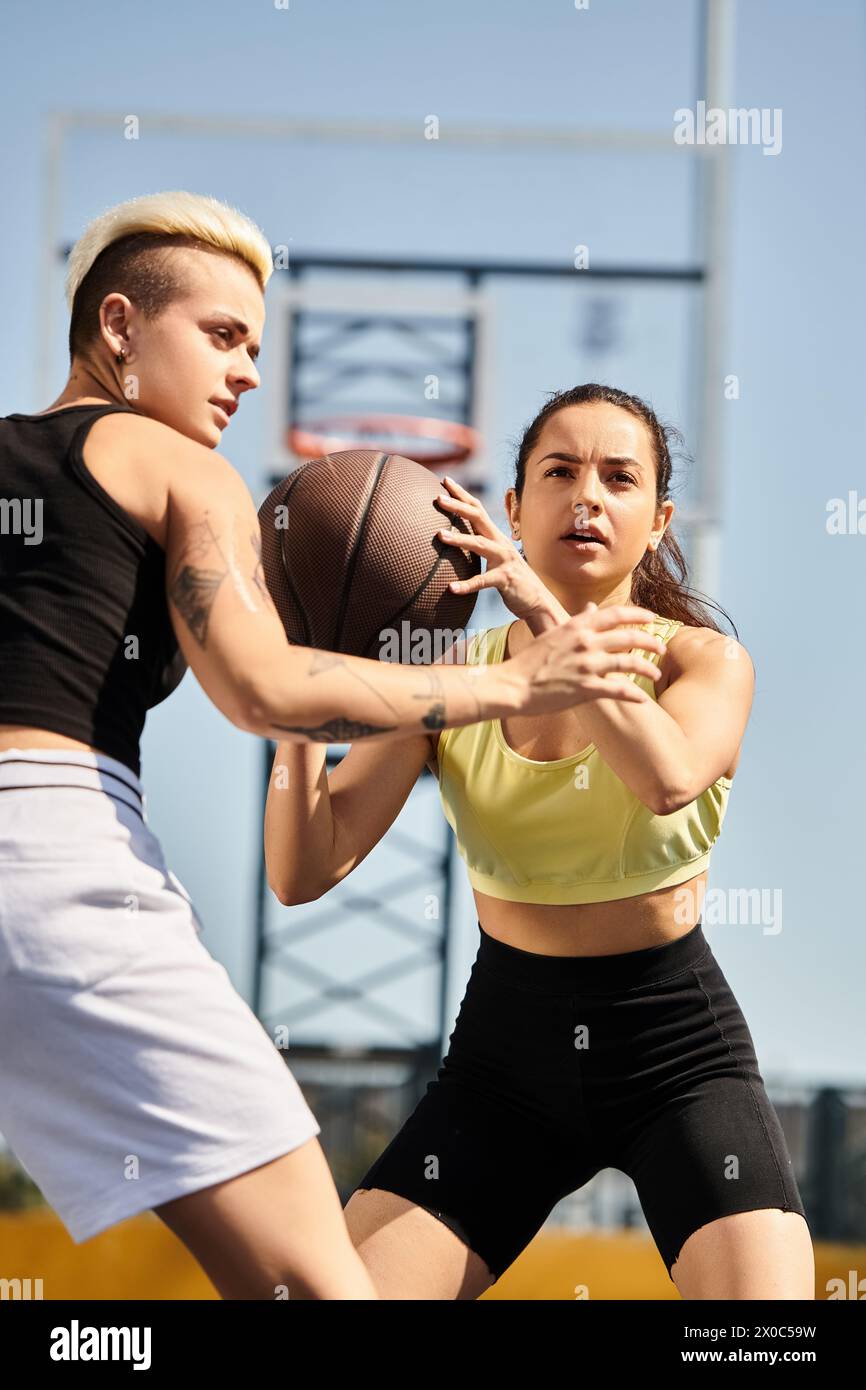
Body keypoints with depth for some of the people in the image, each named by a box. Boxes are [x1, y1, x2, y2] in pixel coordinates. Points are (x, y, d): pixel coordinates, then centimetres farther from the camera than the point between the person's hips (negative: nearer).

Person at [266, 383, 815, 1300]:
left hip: (676, 1048, -2)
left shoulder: (705, 662, -5)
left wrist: (547, 612, -33)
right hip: (507, 1047, 2)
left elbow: (667, 779, -30)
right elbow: (303, 872, -9)